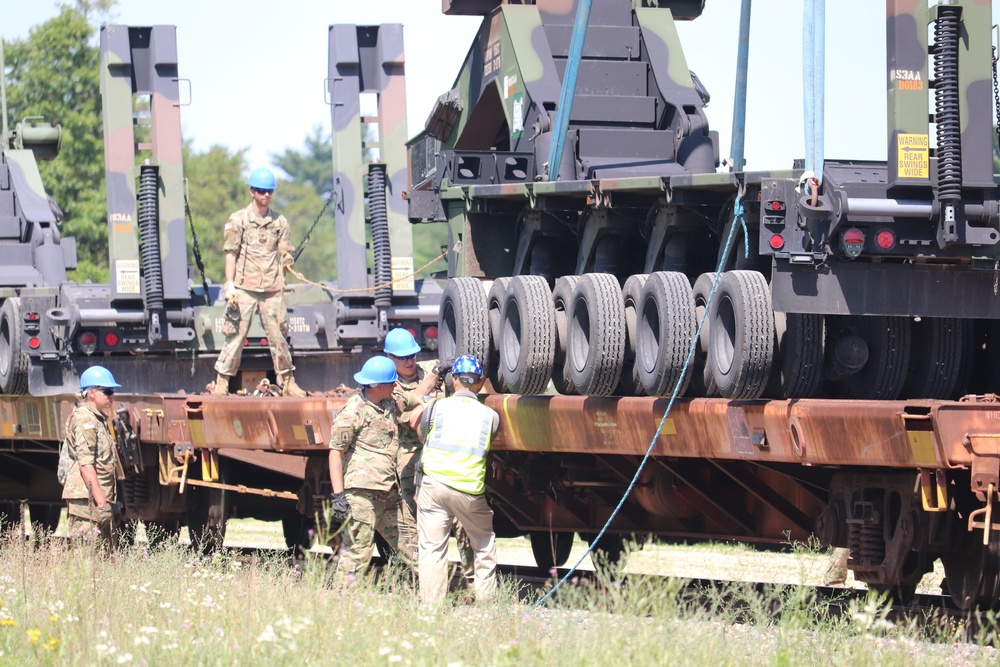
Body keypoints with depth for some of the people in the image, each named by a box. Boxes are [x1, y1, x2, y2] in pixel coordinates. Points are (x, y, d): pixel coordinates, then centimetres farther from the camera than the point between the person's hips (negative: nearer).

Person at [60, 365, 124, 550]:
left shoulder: (99, 420, 22)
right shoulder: (84, 419, -11)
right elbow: (85, 463, -20)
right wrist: (99, 499, -24)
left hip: (102, 498, 11)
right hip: (87, 499, -11)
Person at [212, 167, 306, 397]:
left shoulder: (280, 222, 10)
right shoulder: (237, 220, 3)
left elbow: (284, 256, 11)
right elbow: (230, 254, 0)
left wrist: (281, 283, -4)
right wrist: (230, 285, -8)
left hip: (272, 289, 2)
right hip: (244, 288, -2)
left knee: (278, 335, 3)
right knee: (236, 335, -4)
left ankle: (288, 383, 10)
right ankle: (222, 383, 0)